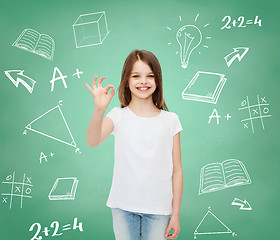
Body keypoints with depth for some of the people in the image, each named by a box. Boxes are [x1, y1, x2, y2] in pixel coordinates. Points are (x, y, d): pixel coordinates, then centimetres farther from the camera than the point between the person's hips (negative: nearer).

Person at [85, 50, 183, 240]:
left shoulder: (170, 120, -1)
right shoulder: (119, 116, -2)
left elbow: (177, 170, 1)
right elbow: (93, 141, -21)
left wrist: (176, 214, 1)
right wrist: (99, 110, -38)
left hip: (158, 209, 0)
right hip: (123, 206, 0)